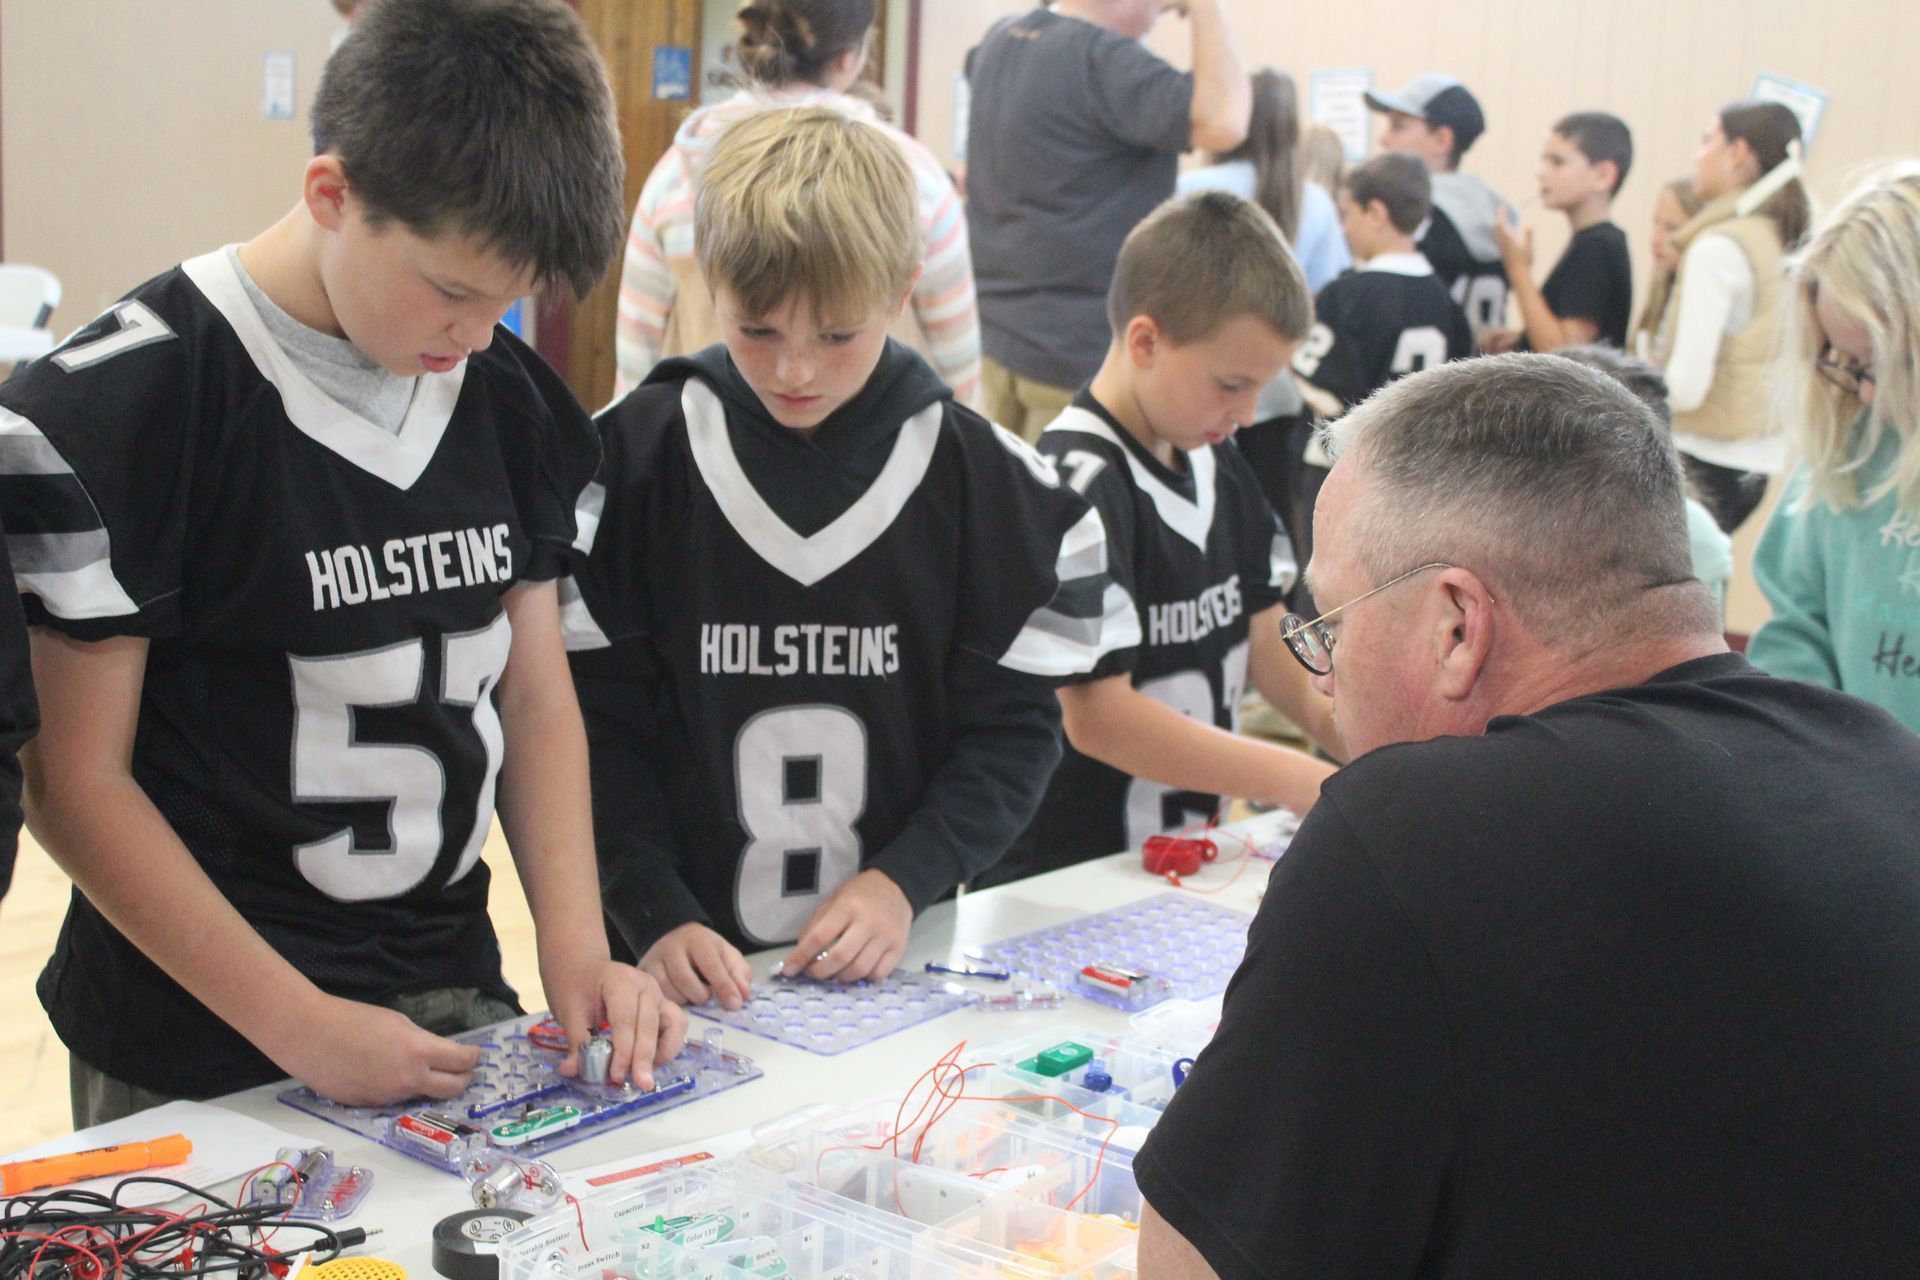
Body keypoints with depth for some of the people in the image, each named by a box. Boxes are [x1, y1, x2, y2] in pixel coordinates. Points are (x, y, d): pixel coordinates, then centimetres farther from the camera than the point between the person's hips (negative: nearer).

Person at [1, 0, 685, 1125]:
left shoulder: (510, 395, 3)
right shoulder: (115, 409, -16)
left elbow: (536, 694, 8)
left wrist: (577, 949, -5)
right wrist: (297, 1024, -18)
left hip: (455, 1000, 5)